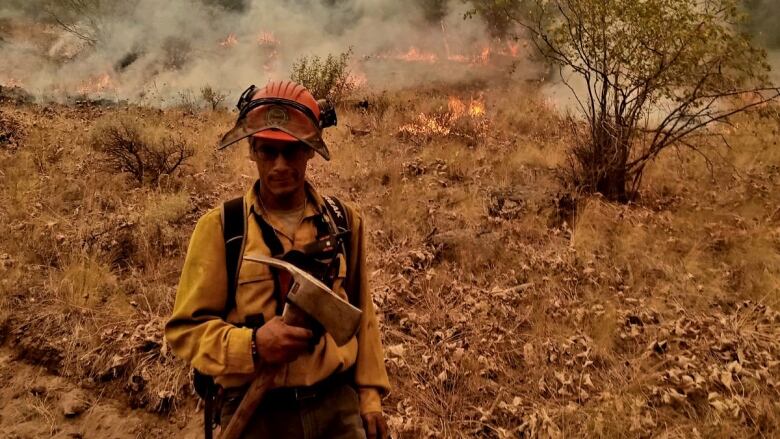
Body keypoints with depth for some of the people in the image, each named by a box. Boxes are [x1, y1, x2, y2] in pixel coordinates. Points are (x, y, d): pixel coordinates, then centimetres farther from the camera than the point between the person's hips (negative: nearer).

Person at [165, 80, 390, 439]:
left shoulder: (345, 221, 2)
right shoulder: (220, 227, -8)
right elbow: (185, 328, -6)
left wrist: (369, 394, 9)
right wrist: (252, 345, -22)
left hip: (338, 407, 2)